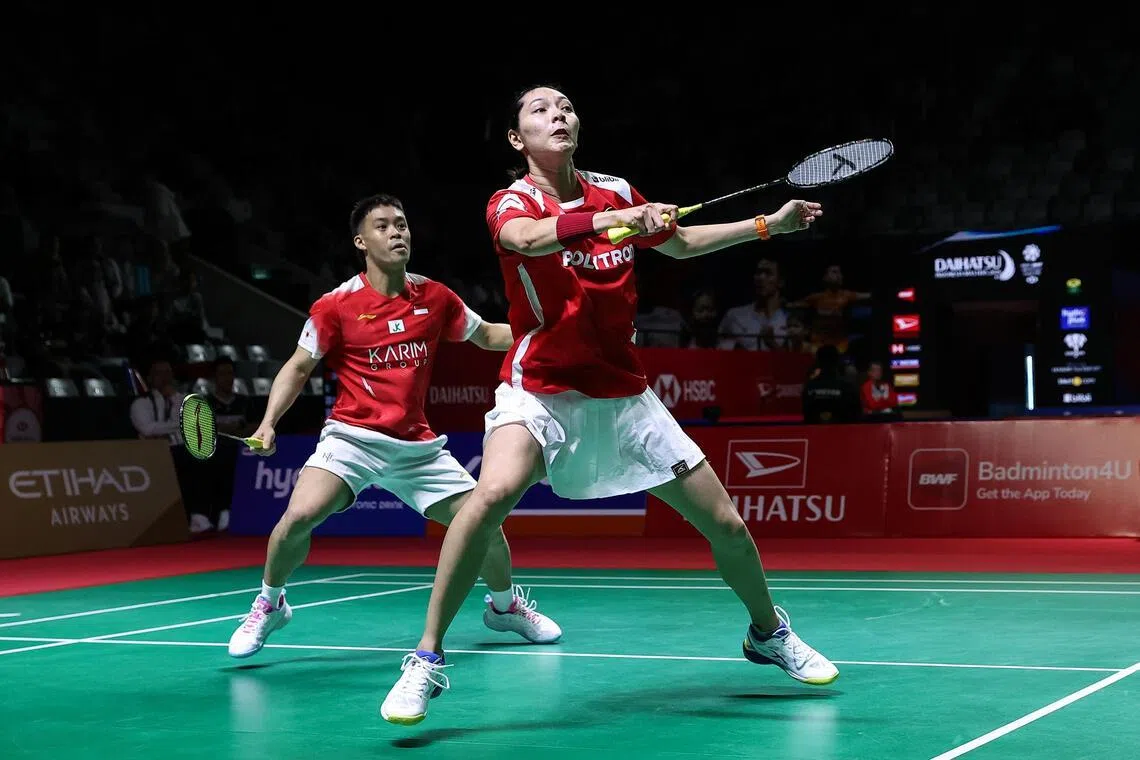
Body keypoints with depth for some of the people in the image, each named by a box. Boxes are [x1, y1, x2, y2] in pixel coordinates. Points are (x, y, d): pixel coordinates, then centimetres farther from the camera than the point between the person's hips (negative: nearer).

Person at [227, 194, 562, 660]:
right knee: (300, 515, -26)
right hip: (353, 437, -3)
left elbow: (487, 335, 17)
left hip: (418, 445, 3)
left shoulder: (435, 297, 3)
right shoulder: (337, 305, -7)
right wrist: (269, 422, -15)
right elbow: (298, 368, -1)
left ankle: (505, 605, 28)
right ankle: (269, 604, 2)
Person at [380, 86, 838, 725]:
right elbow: (527, 238, -34)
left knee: (726, 525, 4)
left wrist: (771, 224, 18)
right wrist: (613, 218, -48)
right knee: (494, 494, -33)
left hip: (624, 395, 4)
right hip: (540, 390, -4)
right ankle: (427, 660, -22)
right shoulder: (512, 202, -7)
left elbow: (682, 242, 24)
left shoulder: (616, 192, 5)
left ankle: (769, 632, 33)